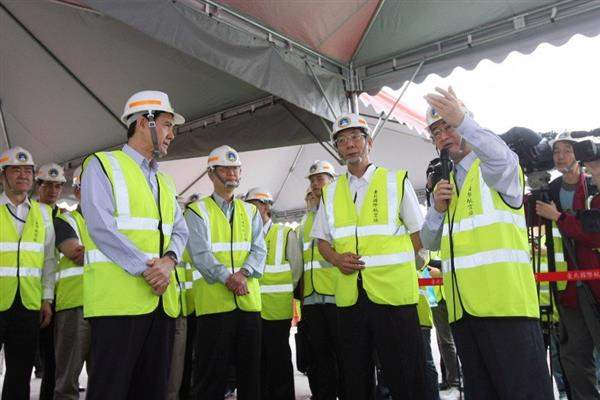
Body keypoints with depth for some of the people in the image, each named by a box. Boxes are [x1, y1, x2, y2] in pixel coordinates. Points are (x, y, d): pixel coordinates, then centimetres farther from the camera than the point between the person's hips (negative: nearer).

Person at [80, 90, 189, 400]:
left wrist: (169, 260, -7)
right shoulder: (103, 165, 2)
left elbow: (180, 230, 14)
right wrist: (146, 269, -15)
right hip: (118, 298, -6)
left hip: (162, 299, 7)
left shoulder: (164, 181, 23)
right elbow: (101, 227, -11)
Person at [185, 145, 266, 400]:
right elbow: (200, 254, -7)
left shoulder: (250, 212, 16)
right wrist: (227, 277, -21)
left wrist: (243, 272, -13)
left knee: (250, 369, 10)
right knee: (212, 372, 2)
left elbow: (259, 250, 7)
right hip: (213, 299, -4)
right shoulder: (197, 211, 4)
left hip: (249, 299, 4)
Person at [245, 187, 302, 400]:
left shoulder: (286, 234, -1)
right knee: (257, 359, 15)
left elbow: (296, 270, 0)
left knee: (279, 359, 5)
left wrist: (282, 293, -1)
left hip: (277, 309, -4)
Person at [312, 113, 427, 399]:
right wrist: (336, 258, -4)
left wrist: (394, 265, -1)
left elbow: (418, 233, 6)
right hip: (349, 296, 4)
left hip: (393, 292, -3)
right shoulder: (330, 191, 13)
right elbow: (322, 240, 16)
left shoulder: (396, 181, 3)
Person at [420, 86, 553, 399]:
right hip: (462, 306, 7)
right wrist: (437, 209, -1)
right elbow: (430, 242, 18)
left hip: (504, 301, -6)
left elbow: (501, 157, -26)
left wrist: (463, 121, -41)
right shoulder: (445, 184, 20)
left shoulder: (496, 169, 2)